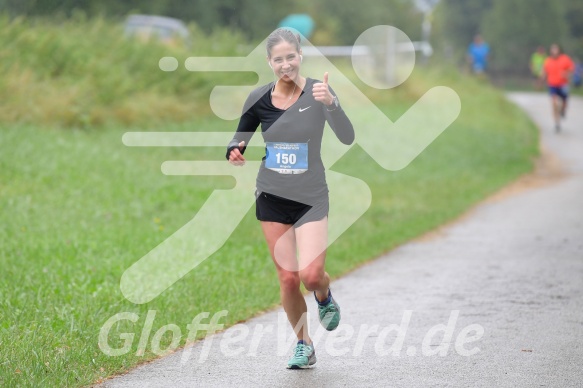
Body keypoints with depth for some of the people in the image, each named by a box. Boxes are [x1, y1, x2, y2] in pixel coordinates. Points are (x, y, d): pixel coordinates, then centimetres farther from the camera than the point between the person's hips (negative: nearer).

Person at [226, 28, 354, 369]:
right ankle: (304, 345, 23)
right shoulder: (259, 99, -3)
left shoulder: (317, 91, -11)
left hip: (311, 197, -2)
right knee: (288, 279, 3)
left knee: (311, 274, -14)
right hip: (272, 197, 2)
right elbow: (239, 140, 8)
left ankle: (324, 296, 23)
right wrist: (234, 152, -16)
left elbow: (347, 137, -23)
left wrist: (331, 103, -40)